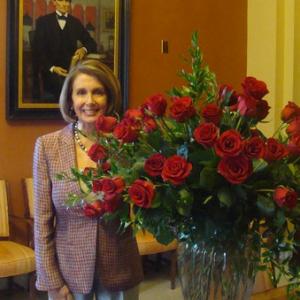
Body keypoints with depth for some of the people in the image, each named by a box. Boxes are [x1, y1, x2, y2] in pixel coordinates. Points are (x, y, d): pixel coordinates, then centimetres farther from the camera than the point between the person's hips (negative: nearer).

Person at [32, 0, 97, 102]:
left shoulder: (76, 23, 11)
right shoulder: (43, 21, 3)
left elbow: (92, 44, 10)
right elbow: (37, 50, -3)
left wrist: (84, 49, -14)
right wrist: (52, 68, -18)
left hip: (70, 74, 1)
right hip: (49, 73, -1)